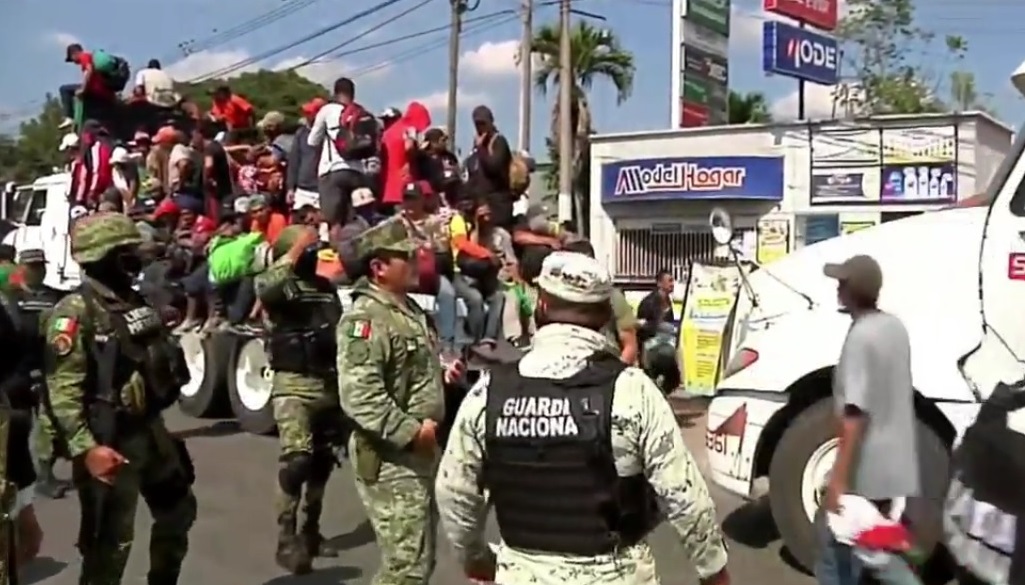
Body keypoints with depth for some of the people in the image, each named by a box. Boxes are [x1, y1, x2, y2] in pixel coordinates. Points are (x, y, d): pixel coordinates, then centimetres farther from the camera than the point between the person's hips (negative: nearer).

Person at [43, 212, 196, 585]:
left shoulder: (136, 302, 11)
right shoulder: (74, 312, -15)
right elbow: (63, 390, -22)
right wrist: (86, 448, -29)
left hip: (152, 430, 9)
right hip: (110, 441, -9)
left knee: (178, 511, 22)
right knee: (110, 540, -1)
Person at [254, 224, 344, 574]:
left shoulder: (326, 287, 13)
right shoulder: (280, 285, -5)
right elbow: (264, 288, -31)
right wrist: (295, 251, -24)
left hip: (329, 383, 7)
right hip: (294, 385, -6)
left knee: (322, 460, 12)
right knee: (296, 459, -17)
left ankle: (311, 531, 25)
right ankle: (287, 539, -11)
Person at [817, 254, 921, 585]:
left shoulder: (860, 337, -20)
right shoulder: (895, 327, 6)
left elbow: (855, 414, -24)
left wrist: (838, 478, -23)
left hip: (865, 469, -9)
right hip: (893, 464, 9)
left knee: (836, 550, 4)